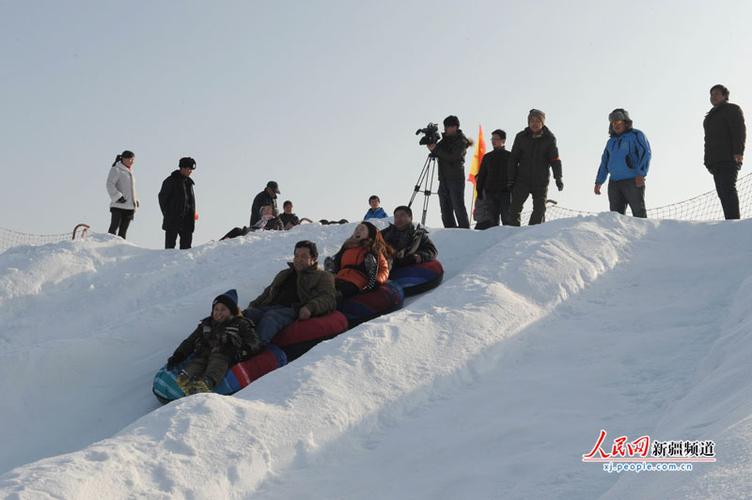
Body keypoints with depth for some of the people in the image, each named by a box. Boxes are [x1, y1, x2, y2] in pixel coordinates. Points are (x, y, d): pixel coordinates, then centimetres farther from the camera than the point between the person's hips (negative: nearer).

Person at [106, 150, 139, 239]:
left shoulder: (130, 172, 21)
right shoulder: (116, 169, -4)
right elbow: (110, 185, -12)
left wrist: (136, 200, 16)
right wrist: (118, 197, -20)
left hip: (129, 206, 8)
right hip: (118, 205, -8)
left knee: (123, 231, 6)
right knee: (114, 227, -13)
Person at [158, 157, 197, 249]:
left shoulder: (189, 181, 13)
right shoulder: (171, 181, -8)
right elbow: (162, 197, -6)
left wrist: (192, 213, 11)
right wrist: (167, 214, -8)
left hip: (187, 219, 7)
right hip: (173, 219, -6)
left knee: (187, 240, 6)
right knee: (170, 242, -1)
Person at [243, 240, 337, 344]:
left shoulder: (323, 276, 19)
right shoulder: (284, 274, 39)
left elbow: (328, 298, 2)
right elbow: (268, 292, 40)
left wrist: (310, 307, -19)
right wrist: (253, 305, 18)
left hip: (293, 310, -5)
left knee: (271, 316, -38)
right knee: (247, 314, -26)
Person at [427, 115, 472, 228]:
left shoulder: (461, 141, -7)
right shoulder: (445, 139, 15)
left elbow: (451, 157, -18)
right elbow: (438, 154, 13)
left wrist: (436, 149, -18)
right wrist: (432, 148, -7)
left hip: (456, 178, -7)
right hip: (444, 178, 7)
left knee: (458, 207, -7)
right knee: (446, 209, 6)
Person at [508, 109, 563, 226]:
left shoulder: (549, 139, -1)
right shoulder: (521, 137, 1)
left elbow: (555, 159, -2)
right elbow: (513, 159, 5)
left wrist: (558, 178, -11)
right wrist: (511, 178, 0)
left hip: (541, 181, 0)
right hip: (523, 179, 0)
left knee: (540, 209, 1)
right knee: (515, 207, -5)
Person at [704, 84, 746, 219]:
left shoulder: (732, 109, 3)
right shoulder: (711, 116, 28)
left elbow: (740, 130, -9)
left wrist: (738, 152, -21)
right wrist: (708, 160, 18)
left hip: (728, 158, -8)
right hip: (716, 161, 8)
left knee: (727, 189, -18)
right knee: (722, 192, 2)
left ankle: (734, 219, -23)